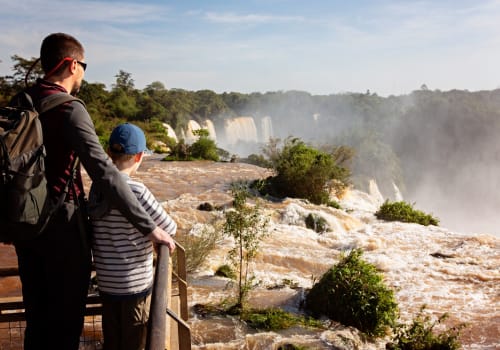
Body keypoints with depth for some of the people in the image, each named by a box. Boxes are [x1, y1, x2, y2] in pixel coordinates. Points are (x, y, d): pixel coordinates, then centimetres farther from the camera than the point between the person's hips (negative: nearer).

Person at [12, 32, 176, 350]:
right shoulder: (69, 110, -18)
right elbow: (104, 172, -27)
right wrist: (148, 226, -27)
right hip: (60, 223, -7)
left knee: (37, 313, 20)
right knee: (66, 317, 8)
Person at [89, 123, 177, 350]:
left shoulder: (97, 188, 0)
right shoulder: (136, 191, -20)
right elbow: (170, 229, -12)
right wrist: (160, 235, 9)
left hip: (106, 283, 6)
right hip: (135, 284, -6)